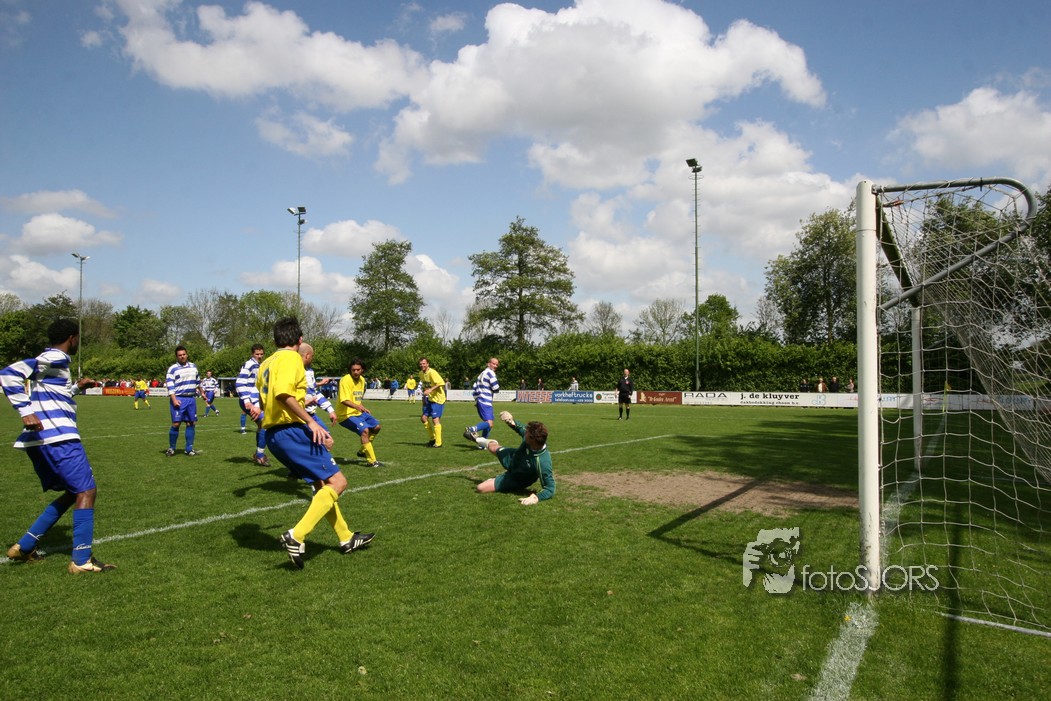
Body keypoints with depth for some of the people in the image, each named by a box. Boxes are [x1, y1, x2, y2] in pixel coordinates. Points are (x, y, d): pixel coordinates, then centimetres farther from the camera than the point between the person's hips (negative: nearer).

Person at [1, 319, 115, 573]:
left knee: (72, 493, 18)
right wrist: (26, 412, -25)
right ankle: (82, 561, -7)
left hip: (42, 439, 10)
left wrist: (76, 387, 31)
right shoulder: (56, 359, -8)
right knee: (86, 492, -7)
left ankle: (24, 547, 18)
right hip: (57, 437, -10)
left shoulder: (49, 360, 21)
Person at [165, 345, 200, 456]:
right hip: (178, 399, -5)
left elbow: (198, 381, 25)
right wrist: (174, 400, -19)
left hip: (191, 399, 5)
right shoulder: (173, 369, -3)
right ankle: (171, 448, 7)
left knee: (191, 423, 4)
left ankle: (189, 448, 12)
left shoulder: (193, 367, 13)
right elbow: (170, 386, -10)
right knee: (176, 424, -8)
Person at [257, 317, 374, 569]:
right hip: (291, 430, -10)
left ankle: (346, 538, 23)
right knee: (337, 482, -8)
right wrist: (311, 422, -23)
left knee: (322, 484, 17)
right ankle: (297, 536, -17)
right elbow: (283, 394, -25)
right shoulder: (291, 358, -9)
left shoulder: (266, 364, 18)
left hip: (273, 433, 10)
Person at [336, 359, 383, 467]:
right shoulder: (346, 380, -20)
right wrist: (357, 406, -46)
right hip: (346, 414, -9)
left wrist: (364, 409, 15)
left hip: (358, 412, 9)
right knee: (365, 430, -25)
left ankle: (362, 451, 29)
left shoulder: (362, 380, 7)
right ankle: (371, 461, -20)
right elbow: (344, 400, -32)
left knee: (376, 426, 13)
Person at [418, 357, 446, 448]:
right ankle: (433, 438, 20)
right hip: (430, 399, 9)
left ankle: (438, 443, -2)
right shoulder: (421, 373, 6)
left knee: (435, 419, -10)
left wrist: (430, 390, -35)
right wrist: (424, 397, 17)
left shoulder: (432, 372, -19)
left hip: (438, 399, -9)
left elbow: (441, 383, -28)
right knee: (424, 418, 6)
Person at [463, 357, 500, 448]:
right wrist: (498, 382, 9)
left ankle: (482, 444, 16)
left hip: (480, 401, 10)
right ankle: (471, 430, -38)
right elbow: (496, 388, -12)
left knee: (488, 424, 16)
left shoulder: (482, 373, 21)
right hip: (485, 402, -10)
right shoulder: (490, 373, -7)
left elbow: (473, 388, 23)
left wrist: (477, 399, 25)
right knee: (489, 423, -23)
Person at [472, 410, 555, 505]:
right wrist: (512, 422, -25)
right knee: (491, 447, 31)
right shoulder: (529, 435, -31)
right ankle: (485, 442, 70)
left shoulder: (542, 463, -49)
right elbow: (521, 429, -6)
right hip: (513, 458, 5)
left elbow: (550, 488, -39)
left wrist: (536, 498, -54)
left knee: (481, 488, -7)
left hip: (516, 479, -5)